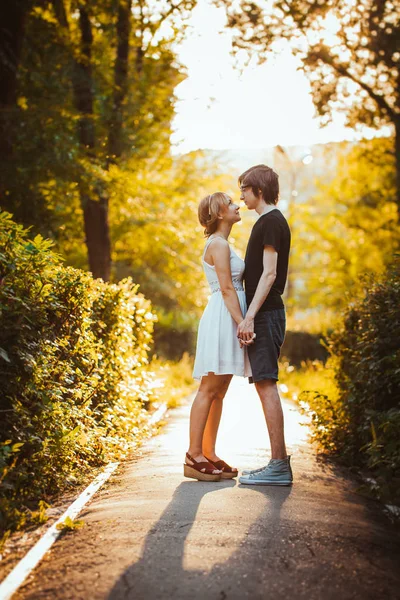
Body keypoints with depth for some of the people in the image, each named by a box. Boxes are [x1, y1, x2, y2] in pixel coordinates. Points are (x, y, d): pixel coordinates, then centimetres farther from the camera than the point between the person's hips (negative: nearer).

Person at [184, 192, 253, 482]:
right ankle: (194, 456, -7)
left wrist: (241, 323, 18)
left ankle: (209, 455, 11)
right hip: (222, 319, -10)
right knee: (209, 389, -9)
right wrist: (242, 323, -20)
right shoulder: (219, 244, -9)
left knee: (219, 391, 8)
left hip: (228, 320, 10)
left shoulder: (221, 244, 21)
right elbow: (227, 288, -17)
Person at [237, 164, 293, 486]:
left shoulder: (271, 221, -10)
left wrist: (250, 315, -22)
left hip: (265, 314, -10)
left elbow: (269, 273, -18)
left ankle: (279, 465, -10)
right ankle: (279, 462, 11)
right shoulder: (270, 221, 20)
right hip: (265, 314, 10)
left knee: (266, 384, -11)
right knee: (264, 385, 9)